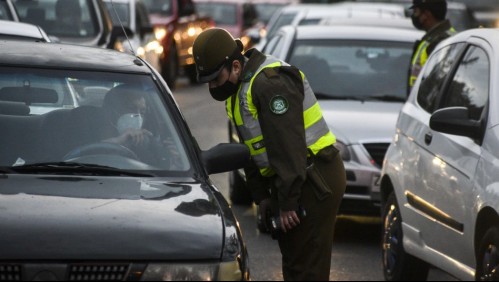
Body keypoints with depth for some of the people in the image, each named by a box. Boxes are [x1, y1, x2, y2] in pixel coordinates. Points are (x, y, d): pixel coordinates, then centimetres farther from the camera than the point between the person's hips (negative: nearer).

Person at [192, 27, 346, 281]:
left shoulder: (270, 83, -21)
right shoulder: (238, 89, 13)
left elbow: (288, 145, -25)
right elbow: (250, 148, 18)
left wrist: (287, 202, -24)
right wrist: (262, 197, 12)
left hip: (315, 181, -10)